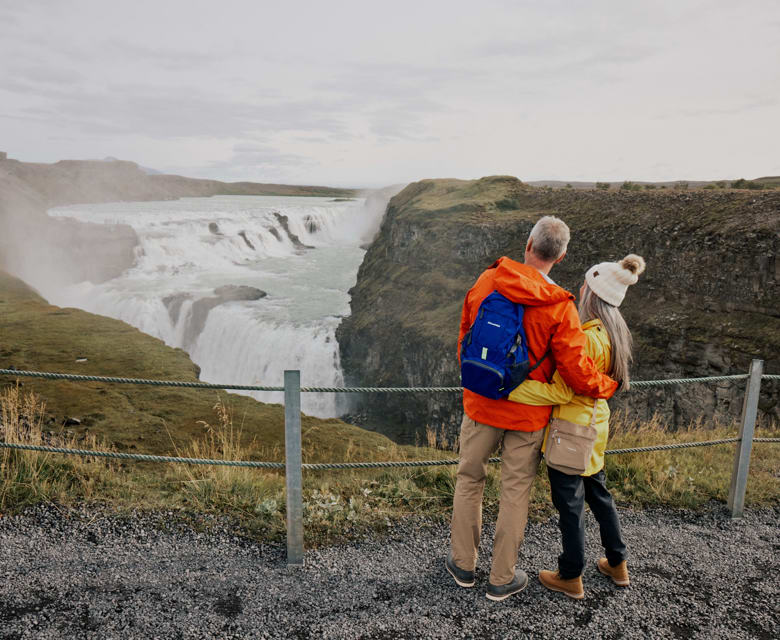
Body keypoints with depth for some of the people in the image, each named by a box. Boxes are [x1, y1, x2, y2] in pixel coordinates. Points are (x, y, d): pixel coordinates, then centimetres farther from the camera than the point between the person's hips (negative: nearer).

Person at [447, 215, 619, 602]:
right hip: (528, 414, -2)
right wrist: (610, 386, 4)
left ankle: (463, 565, 34)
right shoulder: (559, 307, -17)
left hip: (481, 404, 2)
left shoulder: (486, 282, -7)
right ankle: (501, 579, 28)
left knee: (469, 480, 19)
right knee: (515, 491, 13)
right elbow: (577, 371, -17)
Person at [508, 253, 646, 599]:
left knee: (570, 502, 8)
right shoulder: (613, 332, 2)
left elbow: (562, 391, -26)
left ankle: (571, 578, 27)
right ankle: (617, 564, 42)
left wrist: (513, 391, -25)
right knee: (597, 492, 25)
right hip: (595, 423, 9)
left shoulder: (586, 338, -27)